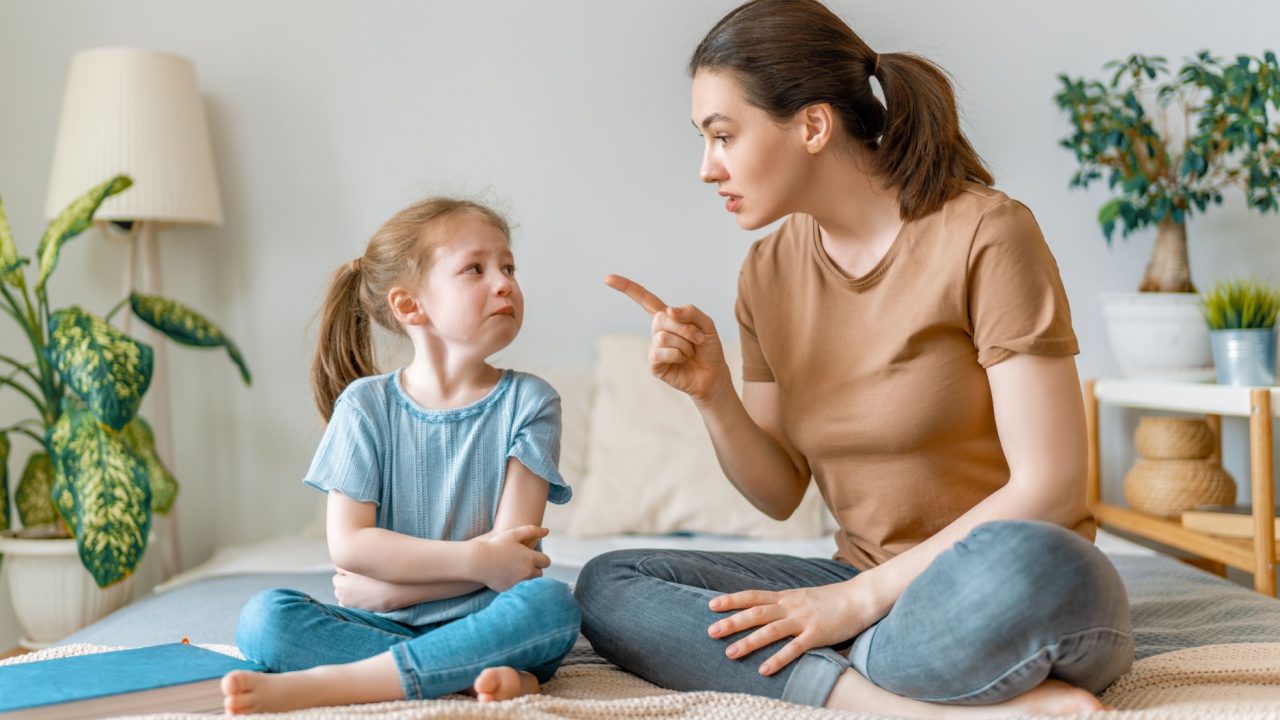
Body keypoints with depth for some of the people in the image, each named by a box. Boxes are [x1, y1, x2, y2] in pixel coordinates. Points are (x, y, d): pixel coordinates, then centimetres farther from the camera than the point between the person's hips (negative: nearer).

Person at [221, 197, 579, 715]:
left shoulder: (528, 402, -2)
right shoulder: (366, 404, 1)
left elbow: (512, 552, -9)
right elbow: (347, 544, -8)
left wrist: (388, 589, -10)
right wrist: (474, 559, -17)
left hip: (484, 621, -1)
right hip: (383, 626, 1)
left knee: (552, 604, -33)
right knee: (263, 618, -22)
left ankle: (318, 684, -31)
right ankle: (482, 672, -28)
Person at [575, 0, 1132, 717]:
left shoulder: (985, 233, -13)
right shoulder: (769, 273, 6)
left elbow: (1050, 485, -17)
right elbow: (779, 495, 8)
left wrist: (861, 596, -18)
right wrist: (713, 394, -10)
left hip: (1019, 580, -7)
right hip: (873, 591, 7)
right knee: (606, 586, -13)